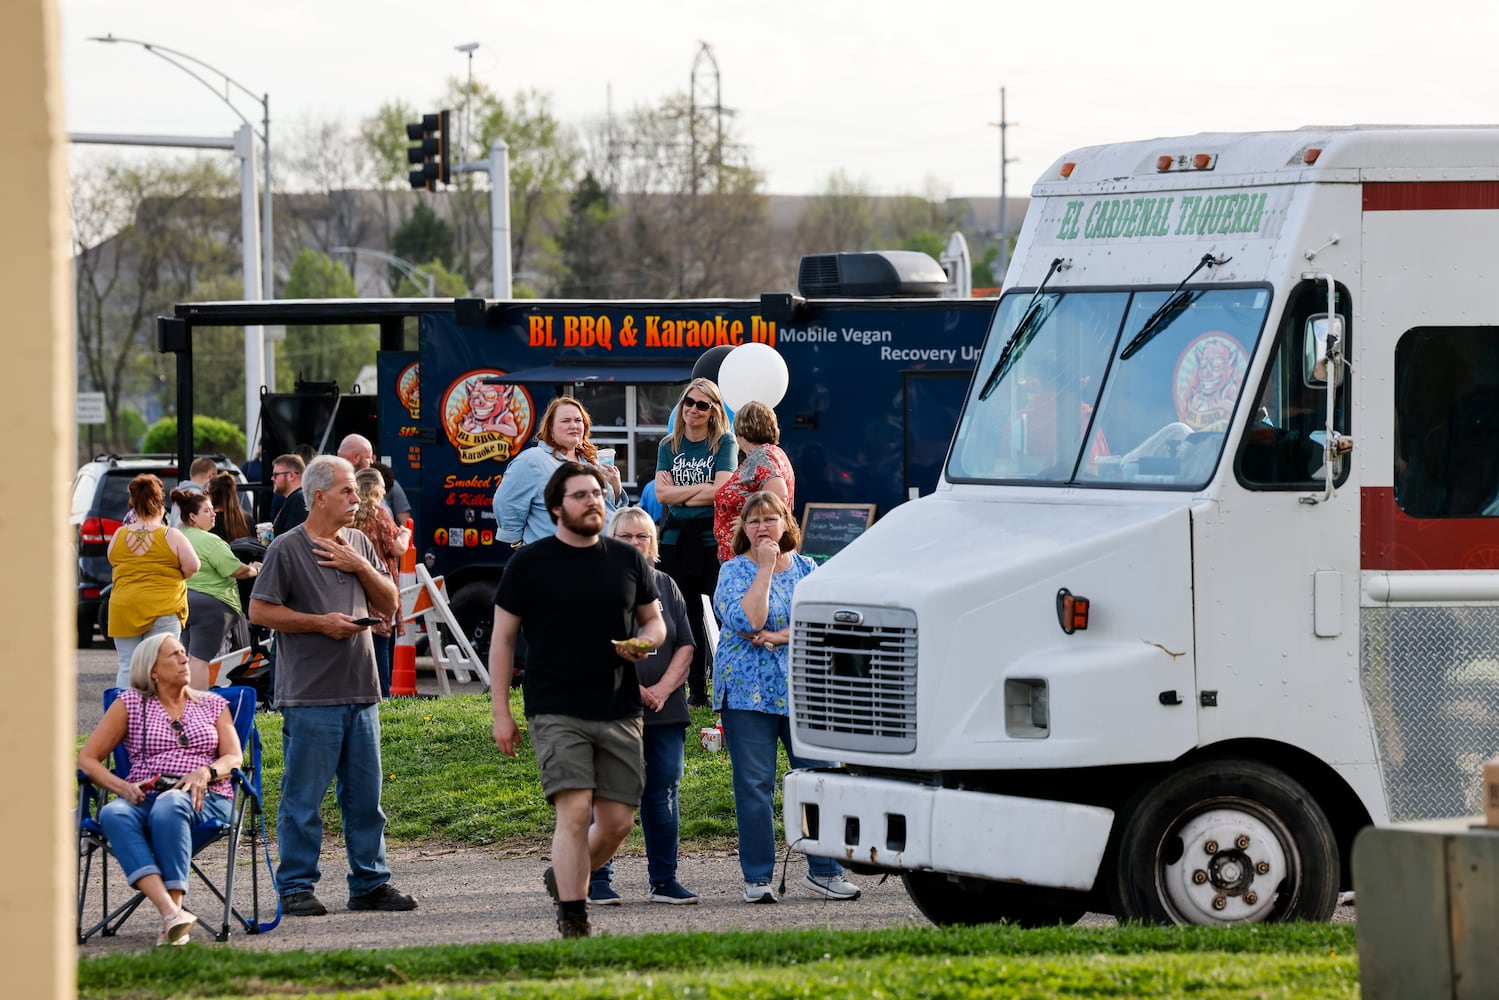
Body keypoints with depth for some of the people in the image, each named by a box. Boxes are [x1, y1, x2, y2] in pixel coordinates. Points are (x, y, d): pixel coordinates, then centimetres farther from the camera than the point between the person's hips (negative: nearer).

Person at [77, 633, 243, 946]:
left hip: (203, 800, 0)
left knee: (169, 806, -39)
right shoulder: (130, 703, 16)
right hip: (145, 799, 0)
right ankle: (171, 913, -54)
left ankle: (173, 910, -46)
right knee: (114, 814, -37)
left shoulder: (212, 704, 22)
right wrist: (122, 787, -8)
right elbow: (87, 759, 11)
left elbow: (234, 758, 11)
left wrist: (205, 772, -12)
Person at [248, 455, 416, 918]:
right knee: (303, 796, -3)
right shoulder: (287, 548, -4)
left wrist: (360, 566, -1)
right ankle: (296, 887, 4)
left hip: (361, 691, 6)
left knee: (365, 794, 9)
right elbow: (260, 610, -7)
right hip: (309, 695, -6)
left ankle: (370, 883, 17)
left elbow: (390, 603, 14)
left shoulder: (358, 544, 14)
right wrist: (322, 623, -12)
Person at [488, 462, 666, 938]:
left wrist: (646, 642, -5)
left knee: (618, 821, 2)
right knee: (575, 809, -16)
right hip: (557, 713, -4)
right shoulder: (530, 563, 0)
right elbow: (503, 639, 4)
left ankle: (564, 878, 29)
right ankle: (572, 919, -11)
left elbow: (654, 621, 21)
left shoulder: (627, 560, 10)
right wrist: (501, 714, -1)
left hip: (619, 711, 4)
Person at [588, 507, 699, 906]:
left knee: (663, 792, 4)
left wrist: (663, 688, -6)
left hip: (665, 709, 5)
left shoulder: (665, 586, 14)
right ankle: (596, 881, 2)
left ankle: (664, 880, 10)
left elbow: (684, 647, 11)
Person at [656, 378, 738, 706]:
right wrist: (701, 488, -10)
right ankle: (696, 690, 14)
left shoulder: (724, 443, 0)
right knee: (687, 617, 8)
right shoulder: (668, 446, 11)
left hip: (714, 537, -4)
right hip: (677, 539, 4)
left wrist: (679, 494, -6)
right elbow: (662, 493, 0)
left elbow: (720, 489, -12)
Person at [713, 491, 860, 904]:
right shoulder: (735, 571, 1)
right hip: (749, 693, -3)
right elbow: (747, 621, -16)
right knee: (754, 785, -2)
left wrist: (779, 637, -13)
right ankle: (757, 878, 4)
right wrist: (765, 568, -12)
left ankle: (824, 870, 7)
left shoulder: (807, 569, 10)